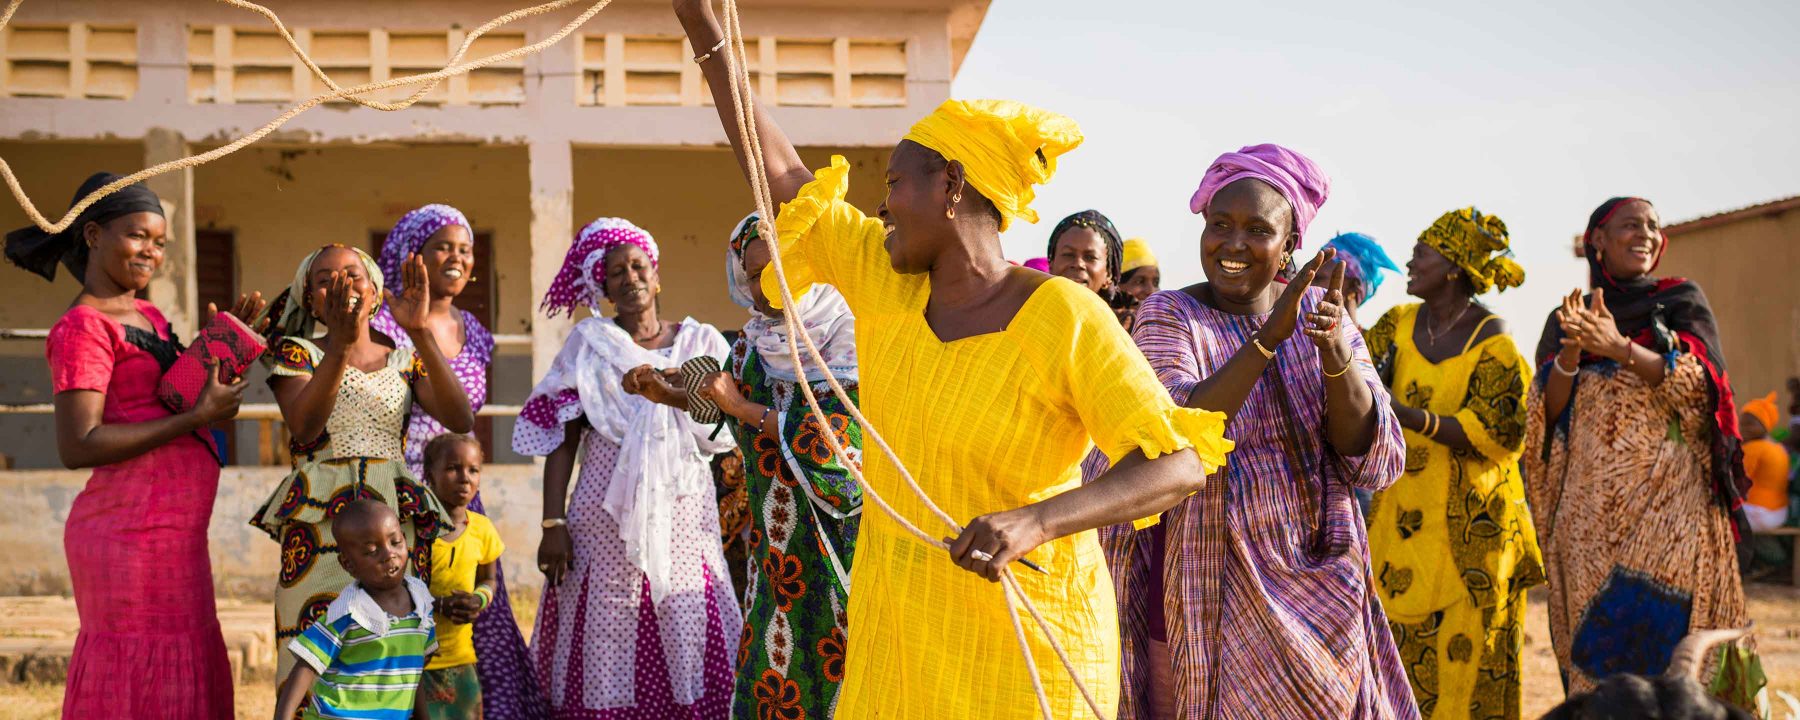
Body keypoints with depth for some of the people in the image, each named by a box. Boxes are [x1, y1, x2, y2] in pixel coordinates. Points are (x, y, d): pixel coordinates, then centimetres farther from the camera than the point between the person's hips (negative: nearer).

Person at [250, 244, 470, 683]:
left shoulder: (404, 359, 14)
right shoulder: (297, 351, 8)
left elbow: (461, 420, -5)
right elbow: (304, 427, -12)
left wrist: (420, 333, -13)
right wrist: (340, 344, -23)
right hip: (321, 524, -2)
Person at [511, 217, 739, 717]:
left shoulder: (700, 342, 11)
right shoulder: (588, 344, 9)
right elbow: (560, 440, 3)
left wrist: (671, 396, -22)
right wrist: (553, 524, -7)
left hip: (682, 518, 1)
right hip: (607, 520, -1)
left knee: (689, 645, -8)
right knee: (605, 654, -5)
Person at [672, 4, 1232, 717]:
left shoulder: (1067, 319, -16)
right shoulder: (884, 277, 2)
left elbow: (1178, 463, -23)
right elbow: (780, 174, 11)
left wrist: (1034, 522, -37)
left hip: (1021, 639, -5)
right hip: (895, 621, 5)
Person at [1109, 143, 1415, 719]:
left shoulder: (1320, 313, 2)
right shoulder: (1168, 317, -7)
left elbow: (1377, 465, -7)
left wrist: (1336, 354, -23)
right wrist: (1269, 337, -32)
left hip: (1317, 588, 3)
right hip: (1209, 599, -3)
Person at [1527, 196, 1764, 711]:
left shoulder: (1683, 302, 11)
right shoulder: (1565, 320, 16)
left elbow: (1698, 384, -5)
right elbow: (1548, 411, 5)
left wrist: (1620, 348, -19)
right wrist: (1571, 352, -13)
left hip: (1669, 498, -2)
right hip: (1591, 506, 2)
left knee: (1664, 619, -14)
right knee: (1598, 629, -4)